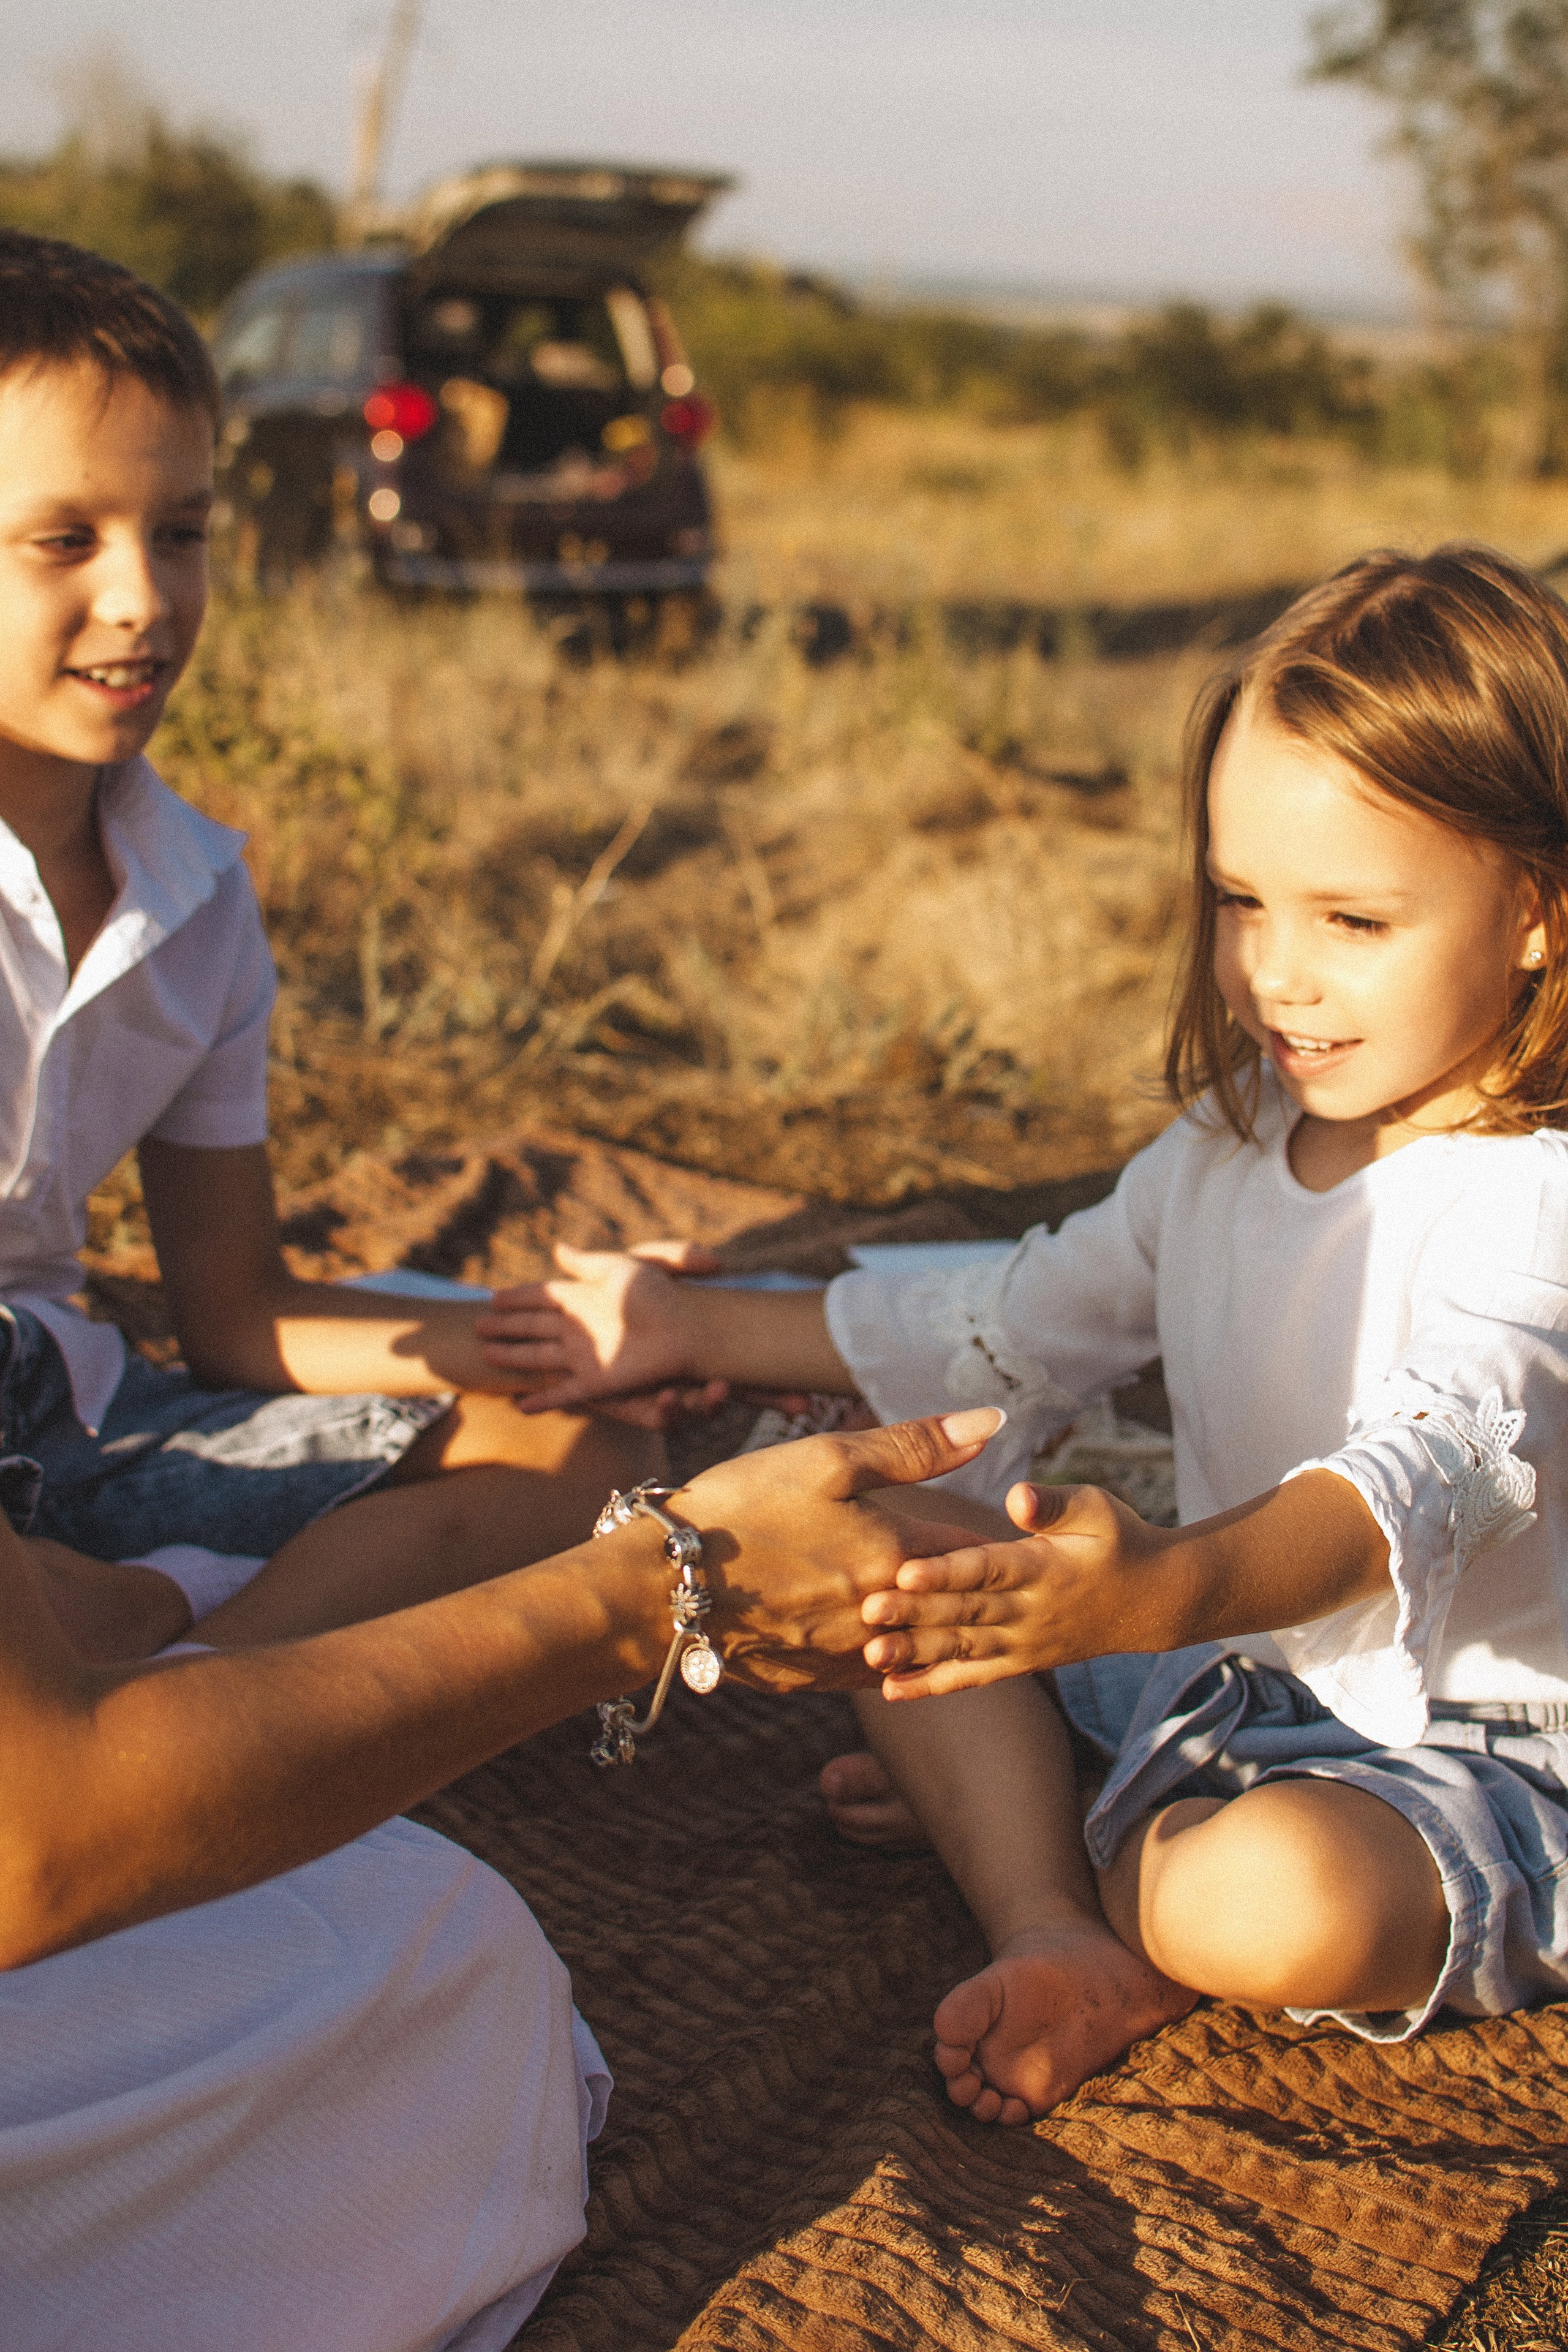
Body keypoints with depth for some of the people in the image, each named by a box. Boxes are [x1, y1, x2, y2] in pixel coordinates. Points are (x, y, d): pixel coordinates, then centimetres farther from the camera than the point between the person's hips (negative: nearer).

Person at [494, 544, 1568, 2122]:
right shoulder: (1226, 1146, 4)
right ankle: (1053, 1929, -19)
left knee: (1280, 1907, -36)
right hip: (1222, 1665, 7)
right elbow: (1009, 1329, 13)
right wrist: (697, 1334, 11)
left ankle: (998, 1809, -3)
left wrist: (1157, 1593, -58)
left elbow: (1428, 1468, -39)